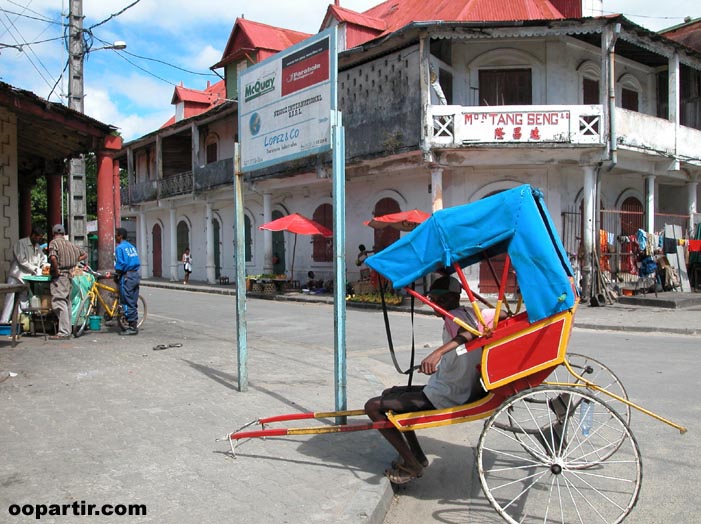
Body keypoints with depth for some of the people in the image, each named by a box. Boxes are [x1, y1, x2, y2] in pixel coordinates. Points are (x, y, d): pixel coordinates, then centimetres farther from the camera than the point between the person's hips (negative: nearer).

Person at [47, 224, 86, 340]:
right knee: (67, 302, 14)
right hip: (69, 276, 8)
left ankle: (63, 332, -14)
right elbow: (85, 255, 23)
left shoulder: (54, 242, -7)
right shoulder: (70, 244, 14)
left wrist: (56, 271, -14)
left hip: (59, 277, -7)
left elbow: (53, 258, -24)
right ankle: (68, 330, 19)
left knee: (59, 303, -9)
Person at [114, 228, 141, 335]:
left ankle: (132, 327, -4)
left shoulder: (120, 248, -8)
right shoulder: (131, 246, 15)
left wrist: (116, 275, -2)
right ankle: (134, 325, 17)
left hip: (127, 276, -8)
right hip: (136, 275, 8)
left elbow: (120, 264, -15)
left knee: (127, 302, -4)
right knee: (133, 302, 13)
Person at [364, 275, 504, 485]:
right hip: (459, 391, 10)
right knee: (391, 394, 24)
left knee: (373, 406, -10)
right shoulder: (470, 313, 9)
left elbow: (469, 332, -40)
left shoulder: (455, 316, -17)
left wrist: (438, 352, -53)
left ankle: (412, 465, -1)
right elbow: (504, 315, 14)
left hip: (443, 400, -10)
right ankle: (416, 454, 24)